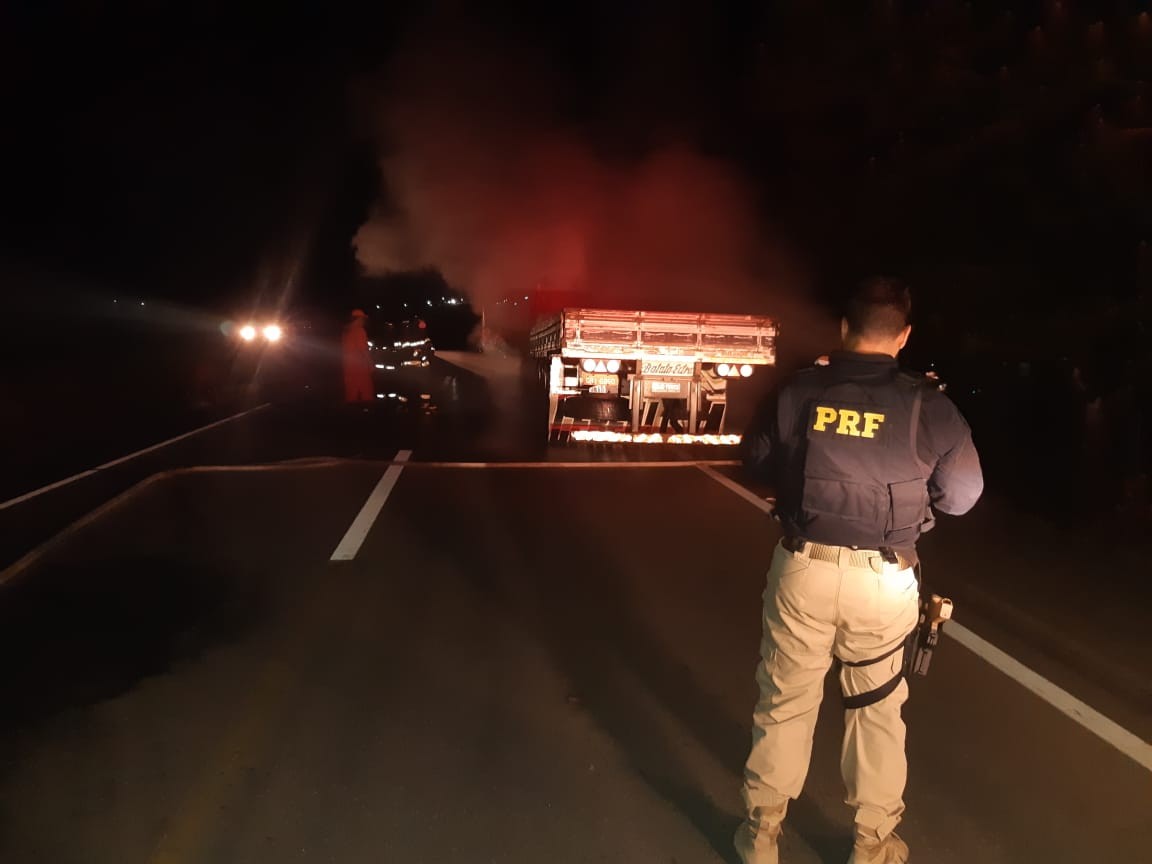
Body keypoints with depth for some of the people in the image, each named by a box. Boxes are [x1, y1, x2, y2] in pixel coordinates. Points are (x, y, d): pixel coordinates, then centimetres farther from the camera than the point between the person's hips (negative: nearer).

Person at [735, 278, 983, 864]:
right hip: (884, 579, 0)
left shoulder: (797, 392, -7)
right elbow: (962, 495, -1)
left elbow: (757, 461, 6)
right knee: (878, 710, 19)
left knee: (784, 702, 15)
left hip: (804, 568, 1)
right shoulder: (927, 405, -9)